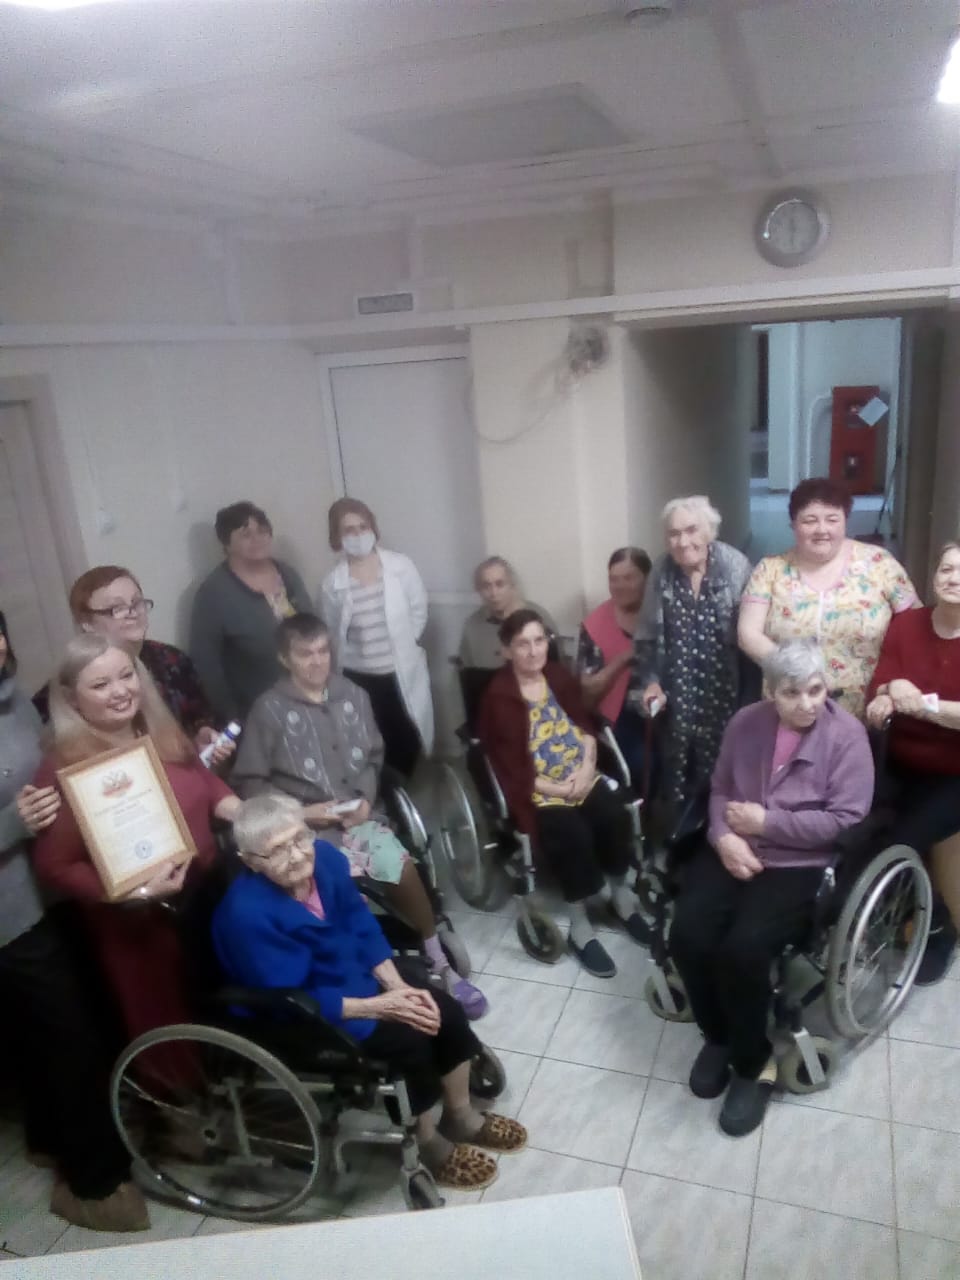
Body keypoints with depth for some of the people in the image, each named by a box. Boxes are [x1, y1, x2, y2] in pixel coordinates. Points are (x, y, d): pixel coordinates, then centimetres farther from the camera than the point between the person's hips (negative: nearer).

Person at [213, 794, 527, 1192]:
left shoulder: (324, 857, -14)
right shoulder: (248, 914, -33)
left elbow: (363, 927, -2)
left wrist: (399, 986, -13)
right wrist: (377, 1006, -25)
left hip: (356, 975, 7)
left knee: (446, 1011, -4)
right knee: (410, 1040, -20)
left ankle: (460, 1117, 21)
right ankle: (427, 1144, 8)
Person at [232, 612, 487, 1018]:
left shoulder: (354, 696, 6)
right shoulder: (269, 710, -6)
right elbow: (247, 783, -5)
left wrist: (366, 799, -3)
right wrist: (300, 811, -13)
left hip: (358, 816, 3)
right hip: (306, 827, -3)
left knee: (402, 867, -21)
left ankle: (438, 964, 1)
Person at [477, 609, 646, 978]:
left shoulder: (559, 676, 8)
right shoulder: (499, 696, -10)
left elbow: (586, 727, 9)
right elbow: (511, 766, -11)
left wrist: (587, 768, -9)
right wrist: (558, 790, -15)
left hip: (581, 776, 5)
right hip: (537, 790, -5)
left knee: (615, 818, -21)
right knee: (573, 834, -29)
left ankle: (621, 894, 5)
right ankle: (580, 926, -10)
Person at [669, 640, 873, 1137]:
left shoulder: (847, 734, -8)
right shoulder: (745, 722, 5)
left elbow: (846, 820, -12)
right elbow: (719, 789, 8)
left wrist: (767, 822, -14)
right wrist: (724, 835, -12)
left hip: (799, 865, -4)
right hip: (733, 852, 4)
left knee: (742, 948, -26)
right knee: (686, 936, -19)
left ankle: (752, 1059, 3)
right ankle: (718, 1036, 10)